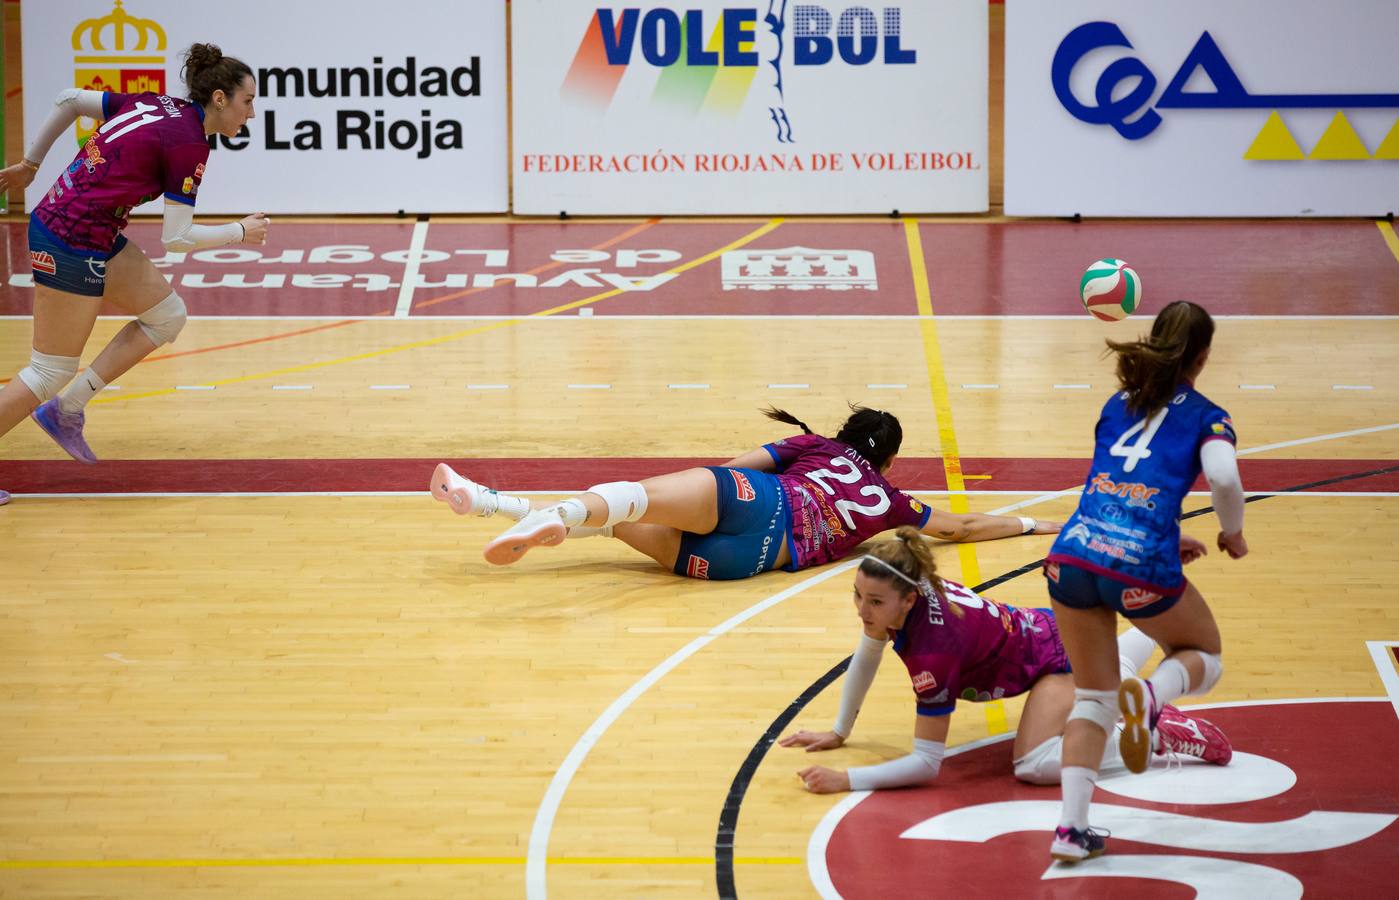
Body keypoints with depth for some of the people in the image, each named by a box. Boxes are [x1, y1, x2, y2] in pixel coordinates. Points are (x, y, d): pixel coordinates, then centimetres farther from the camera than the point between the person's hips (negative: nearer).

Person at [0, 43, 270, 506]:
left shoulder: (155, 105, 8)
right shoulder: (189, 145, -15)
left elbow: (68, 99, 13)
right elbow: (175, 238, -15)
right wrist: (241, 232, 0)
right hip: (72, 245, -9)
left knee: (167, 314, 12)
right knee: (50, 373, -1)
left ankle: (66, 410, 14)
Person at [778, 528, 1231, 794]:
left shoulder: (932, 648, -42)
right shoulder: (889, 596, -24)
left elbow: (926, 763, -39)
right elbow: (864, 660, -1)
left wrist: (846, 780, -44)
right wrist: (838, 733, 2)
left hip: (1057, 654, -8)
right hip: (1036, 628, 8)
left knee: (1034, 765, -29)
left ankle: (1156, 732, -12)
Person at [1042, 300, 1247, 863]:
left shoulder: (1116, 405, 23)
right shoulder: (1205, 416, 9)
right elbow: (1224, 478, -11)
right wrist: (1233, 534, 8)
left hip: (1073, 556, 4)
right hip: (1139, 566, -4)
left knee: (1093, 700, 17)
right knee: (1204, 655, 25)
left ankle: (1070, 828, 2)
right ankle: (1151, 696, -9)